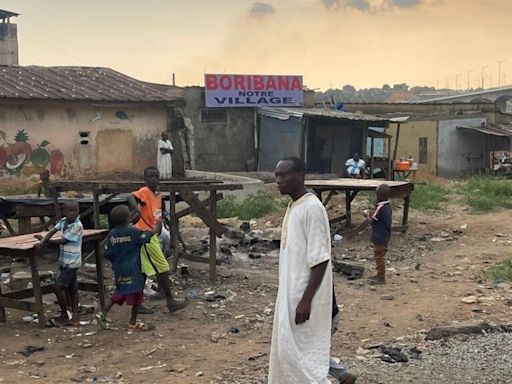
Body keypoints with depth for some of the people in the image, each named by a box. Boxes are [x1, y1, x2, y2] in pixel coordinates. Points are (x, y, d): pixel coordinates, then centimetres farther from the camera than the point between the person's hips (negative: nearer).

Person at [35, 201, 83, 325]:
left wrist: (45, 240, -6)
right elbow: (51, 232, 1)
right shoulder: (63, 221, 5)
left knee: (58, 287, -9)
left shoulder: (77, 225, -18)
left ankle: (64, 315, 6)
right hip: (64, 261, 8)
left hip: (71, 263, -8)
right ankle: (75, 317, 18)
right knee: (71, 289, 12)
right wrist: (42, 240, -19)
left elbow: (63, 241, -15)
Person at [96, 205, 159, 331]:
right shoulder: (133, 232, -14)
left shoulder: (112, 234, -2)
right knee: (136, 293, 5)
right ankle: (133, 323, 10)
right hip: (133, 270, -6)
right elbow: (146, 237, -5)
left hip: (119, 269, 6)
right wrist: (156, 229, 13)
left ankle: (103, 313, 12)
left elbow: (107, 253, 0)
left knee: (120, 292, 21)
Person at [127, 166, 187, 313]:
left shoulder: (158, 195, 13)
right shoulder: (144, 192, -14)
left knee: (144, 271, 13)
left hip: (152, 235, 9)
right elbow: (130, 197, -34)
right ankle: (170, 301, 4)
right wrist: (137, 210, -50)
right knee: (163, 268, -3)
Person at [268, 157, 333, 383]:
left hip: (304, 296, -10)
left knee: (302, 353, -3)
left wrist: (306, 300, -24)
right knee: (286, 350, 14)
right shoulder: (293, 206, 11)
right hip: (291, 293, 10)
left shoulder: (312, 208, -18)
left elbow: (319, 259, -21)